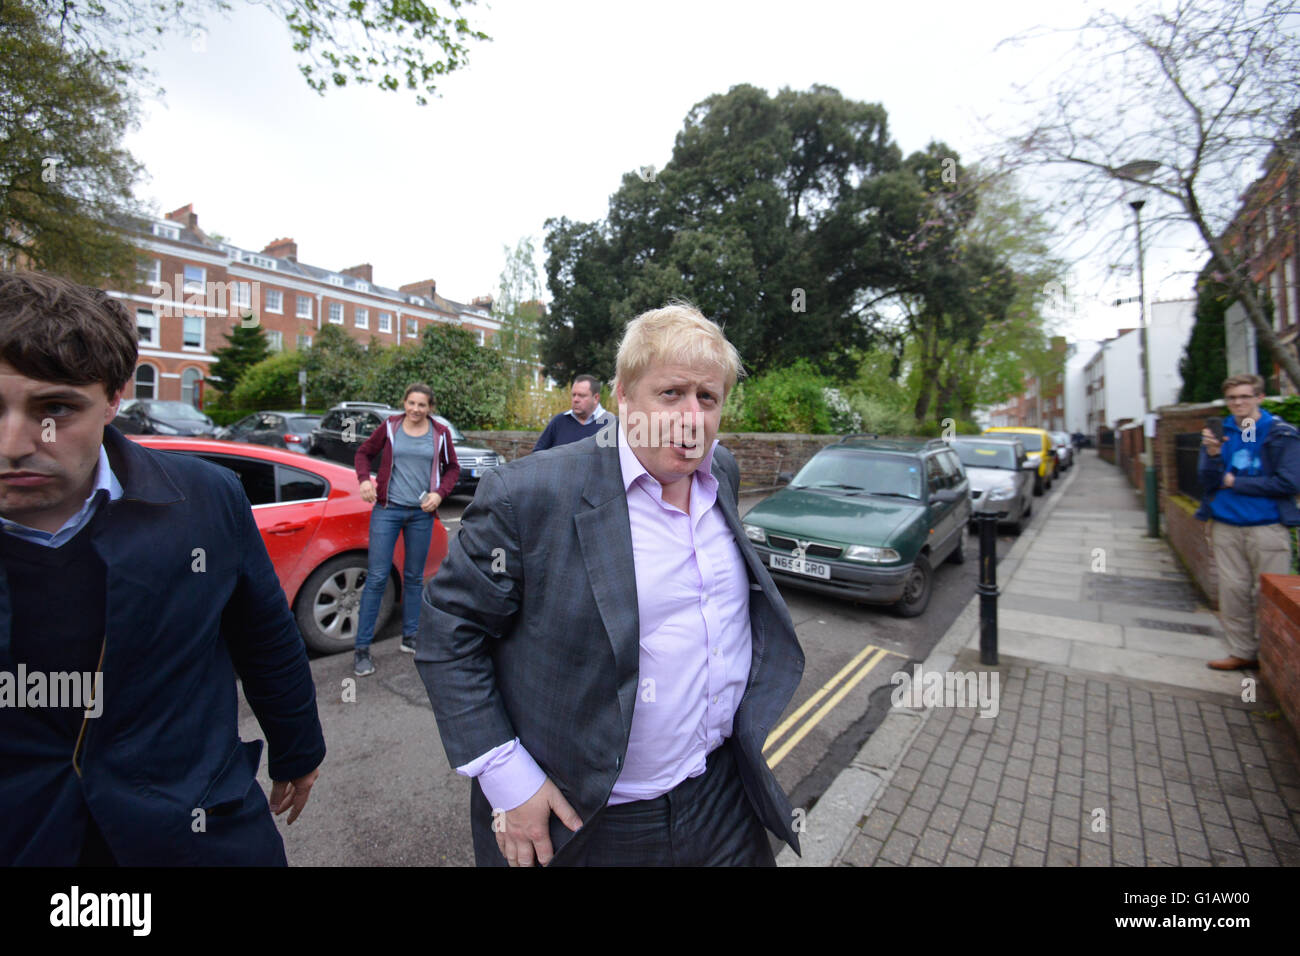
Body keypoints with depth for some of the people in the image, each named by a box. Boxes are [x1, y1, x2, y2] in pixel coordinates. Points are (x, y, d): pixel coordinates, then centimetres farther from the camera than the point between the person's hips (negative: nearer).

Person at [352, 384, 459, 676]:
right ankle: (362, 647, 7)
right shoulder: (390, 427, 1)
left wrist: (439, 493, -6)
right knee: (377, 577, -3)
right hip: (387, 509, -1)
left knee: (414, 576, 12)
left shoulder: (440, 433, 3)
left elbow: (453, 468, 10)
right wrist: (365, 479, -7)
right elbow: (364, 453, 12)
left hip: (421, 513, 2)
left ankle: (410, 636, 27)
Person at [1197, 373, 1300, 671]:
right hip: (1226, 527, 3)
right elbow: (1207, 482, 0)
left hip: (1267, 527, -3)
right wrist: (1213, 455, -16)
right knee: (1232, 591, 8)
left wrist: (1235, 482, -7)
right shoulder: (1218, 433, 6)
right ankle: (1242, 652, 20)